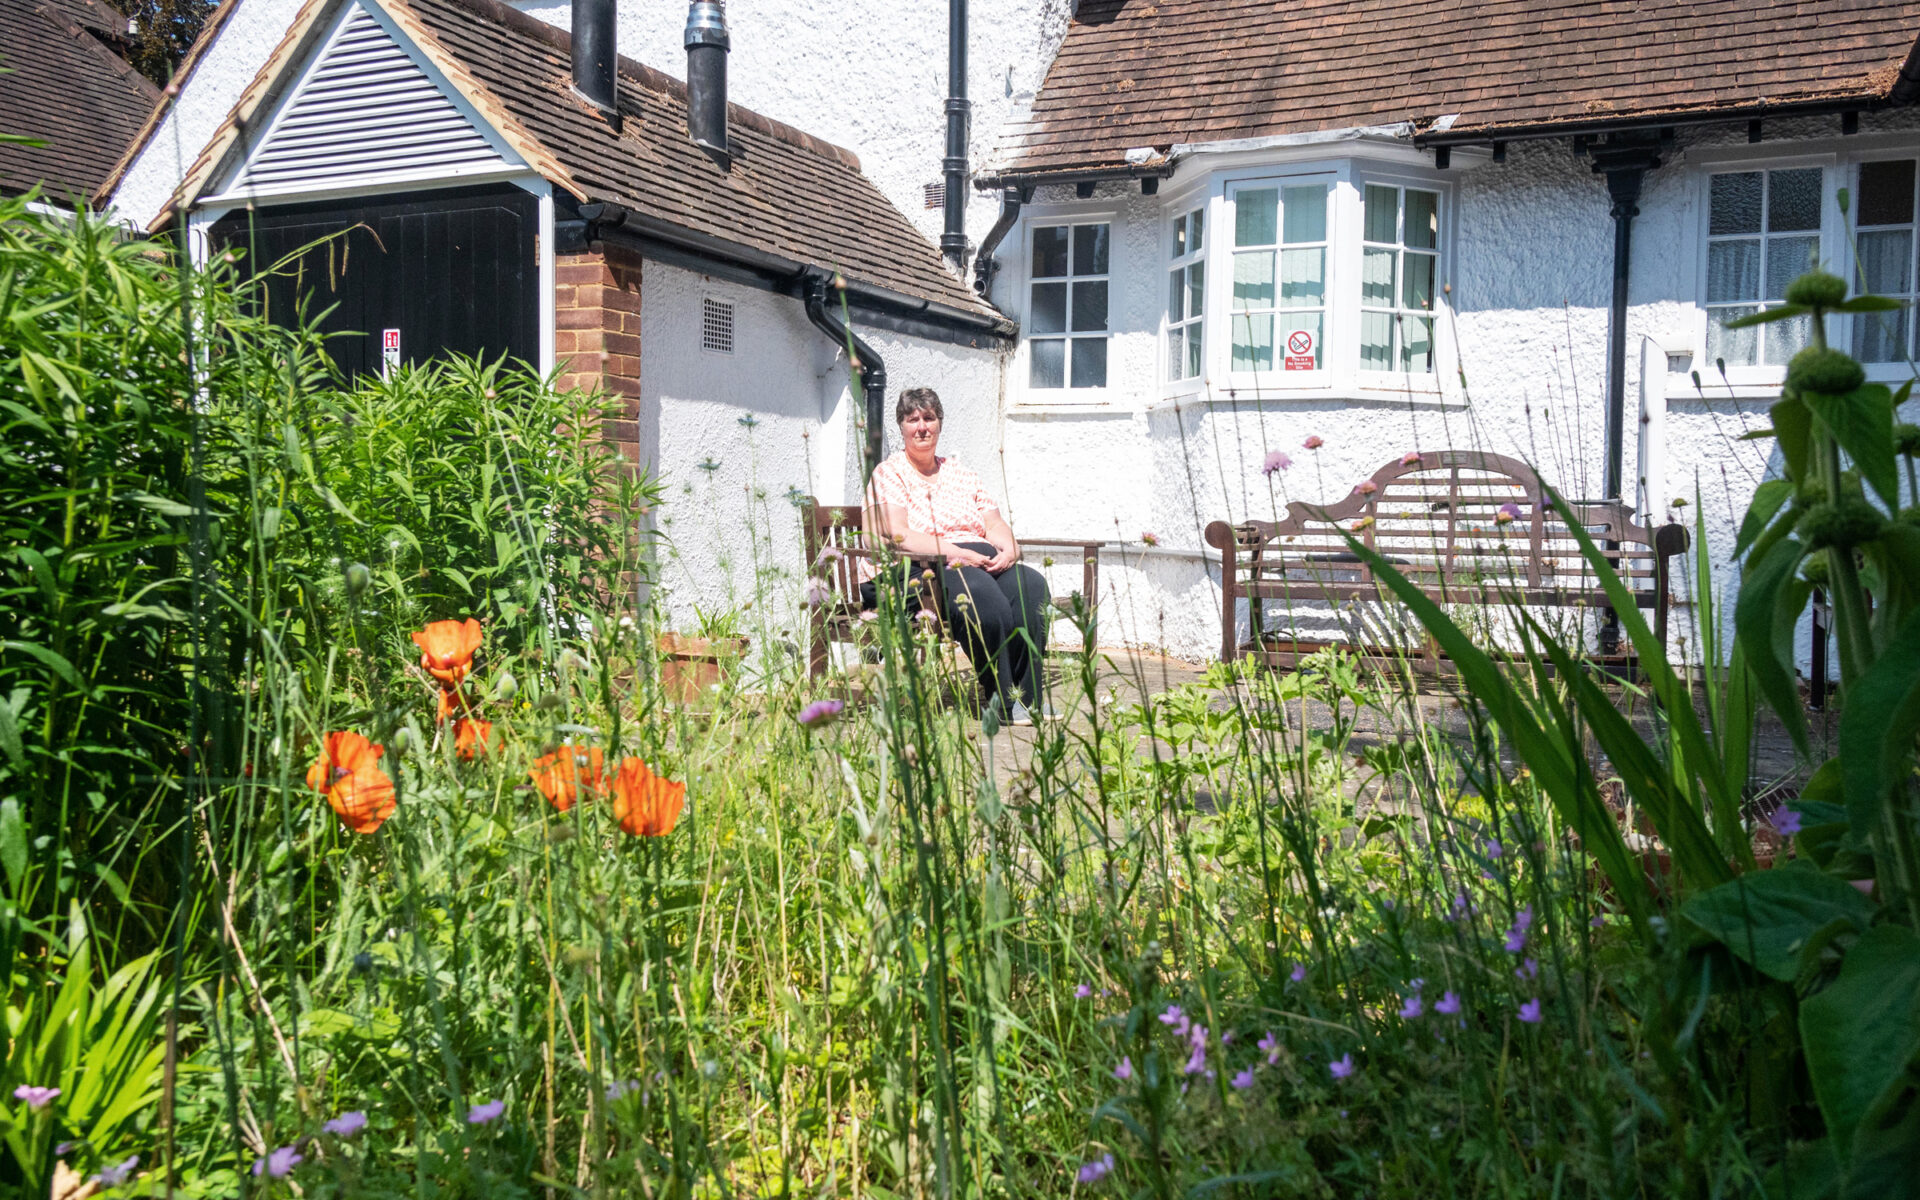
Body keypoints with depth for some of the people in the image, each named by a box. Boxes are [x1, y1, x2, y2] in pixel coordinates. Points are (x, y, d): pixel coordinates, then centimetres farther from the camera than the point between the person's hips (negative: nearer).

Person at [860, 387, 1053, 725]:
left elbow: (995, 525, 14)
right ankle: (1000, 700, -27)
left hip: (979, 563, 6)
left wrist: (1008, 549, -11)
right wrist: (956, 552, -22)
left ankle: (1027, 696, -25)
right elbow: (895, 537, -11)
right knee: (983, 594, -36)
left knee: (1030, 584, -26)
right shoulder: (888, 475, 4)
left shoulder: (961, 475, 22)